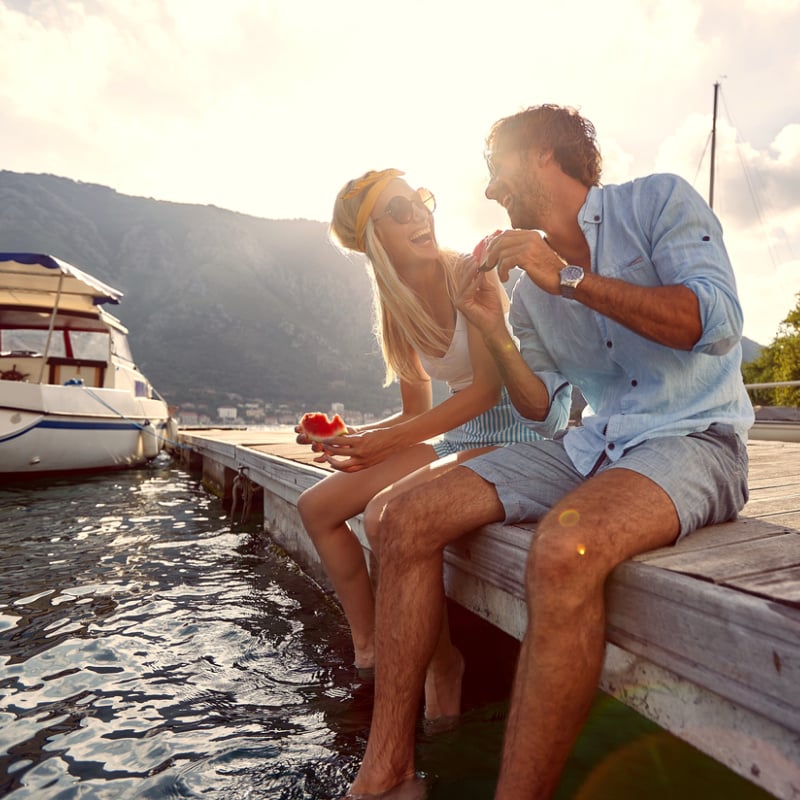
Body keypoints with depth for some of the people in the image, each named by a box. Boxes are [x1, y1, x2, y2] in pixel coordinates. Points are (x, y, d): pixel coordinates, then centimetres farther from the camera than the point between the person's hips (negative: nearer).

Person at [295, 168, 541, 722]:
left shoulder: (471, 273, -11)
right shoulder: (397, 309, 8)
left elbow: (488, 387, -18)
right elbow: (417, 411, 11)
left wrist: (391, 440, -20)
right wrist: (350, 437, -4)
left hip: (511, 434, -7)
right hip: (457, 439, 7)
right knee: (317, 506, 1)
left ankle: (443, 663, -4)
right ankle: (367, 647, 12)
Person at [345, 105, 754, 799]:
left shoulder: (657, 200, 2)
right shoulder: (531, 290, 15)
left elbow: (716, 323, -14)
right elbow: (542, 409, 14)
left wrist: (569, 278, -15)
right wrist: (493, 329, 2)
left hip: (693, 437, -5)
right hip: (591, 444, 6)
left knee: (563, 549, -39)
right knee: (407, 520, -9)